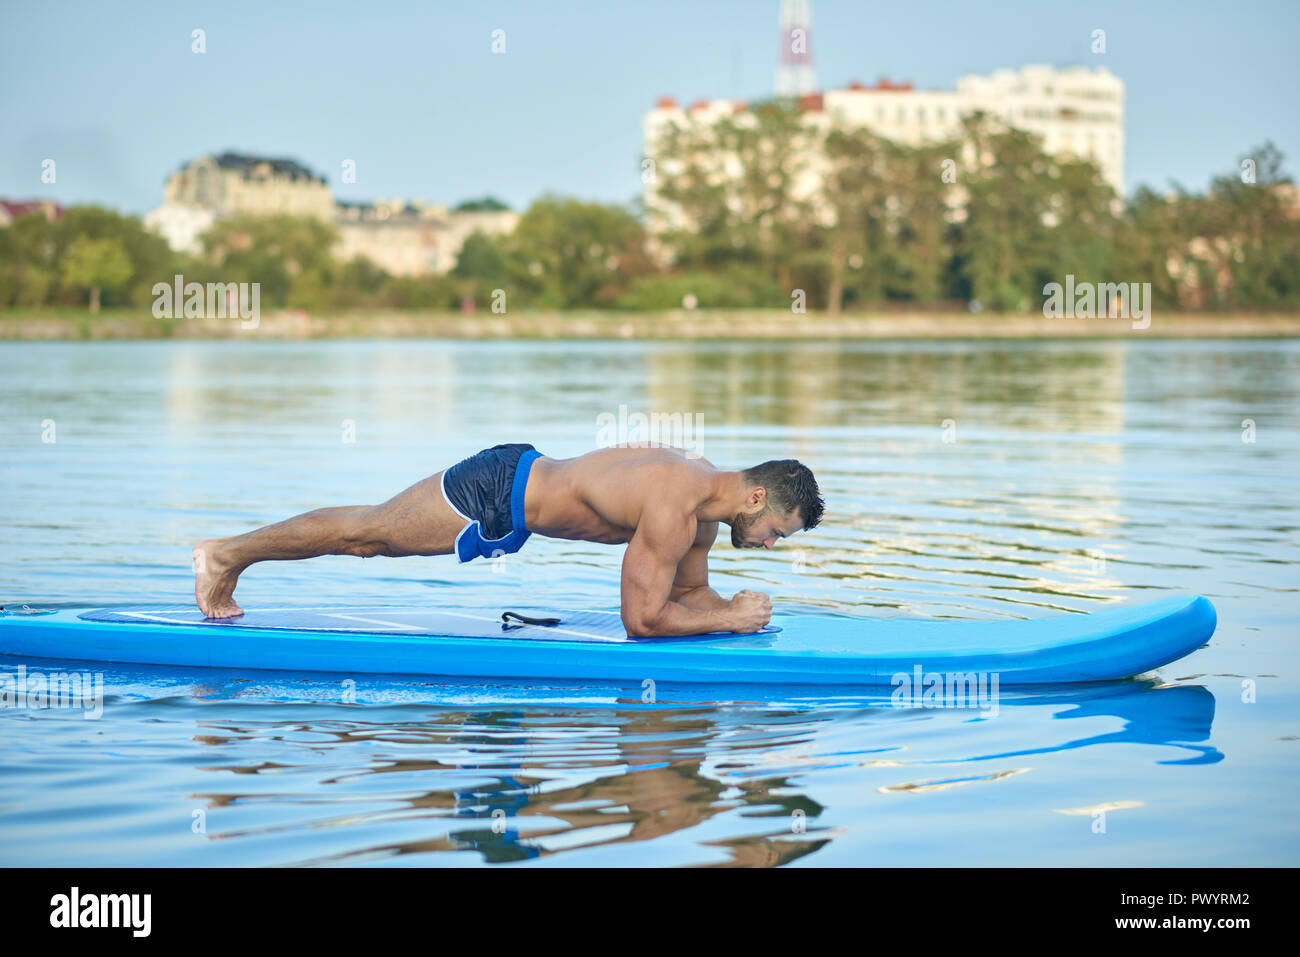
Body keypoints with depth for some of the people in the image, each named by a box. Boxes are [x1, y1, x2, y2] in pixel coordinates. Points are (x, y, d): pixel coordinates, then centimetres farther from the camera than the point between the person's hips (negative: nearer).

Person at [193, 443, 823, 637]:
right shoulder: (673, 508, -31)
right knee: (363, 531, 7)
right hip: (497, 495, -9)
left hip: (524, 477, 9)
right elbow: (643, 619, -30)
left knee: (370, 534, 22)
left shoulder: (706, 496, -2)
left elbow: (688, 593, 11)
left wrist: (727, 607, -9)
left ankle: (233, 556, 37)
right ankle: (226, 553, 24)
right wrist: (732, 619, -21)